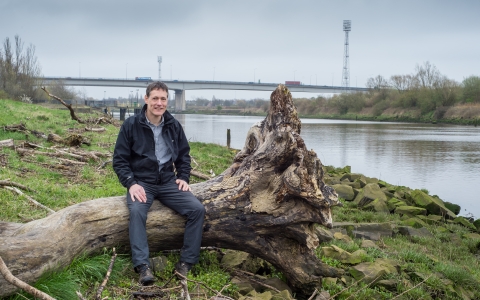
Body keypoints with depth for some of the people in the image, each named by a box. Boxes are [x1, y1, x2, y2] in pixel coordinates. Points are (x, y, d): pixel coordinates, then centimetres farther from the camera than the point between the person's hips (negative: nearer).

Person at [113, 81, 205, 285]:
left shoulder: (174, 126, 6)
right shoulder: (131, 125, -6)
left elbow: (184, 155, 18)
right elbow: (120, 159, -4)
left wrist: (183, 177, 3)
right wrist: (131, 183, -17)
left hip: (168, 182, 4)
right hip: (141, 182, -3)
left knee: (197, 209, -16)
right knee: (136, 211, -35)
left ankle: (186, 262, -10)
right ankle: (142, 266, -34)